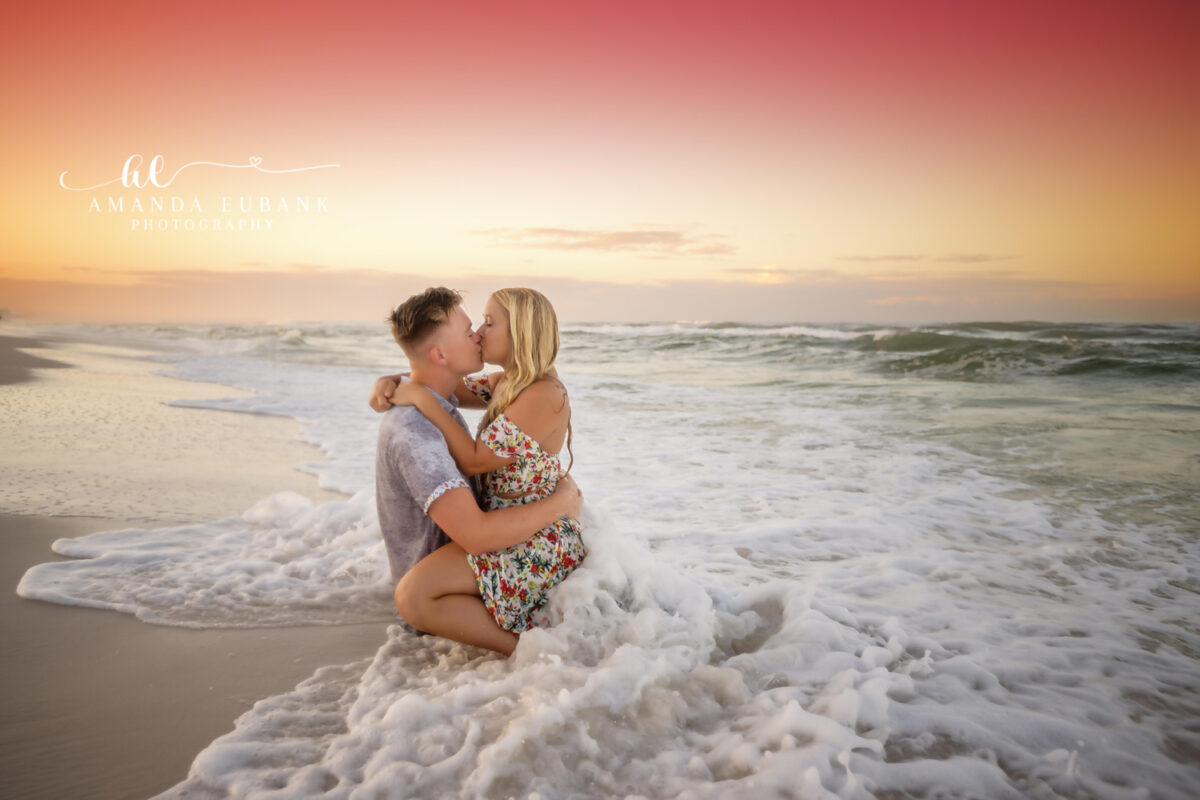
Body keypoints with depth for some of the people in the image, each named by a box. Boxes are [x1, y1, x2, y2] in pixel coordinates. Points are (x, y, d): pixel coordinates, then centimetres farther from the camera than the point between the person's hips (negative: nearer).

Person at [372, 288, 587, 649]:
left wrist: (422, 399, -20)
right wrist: (392, 381, -5)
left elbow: (473, 460, -22)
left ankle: (525, 645, 0)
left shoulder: (544, 395, -23)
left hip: (536, 547, -10)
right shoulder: (505, 383, 6)